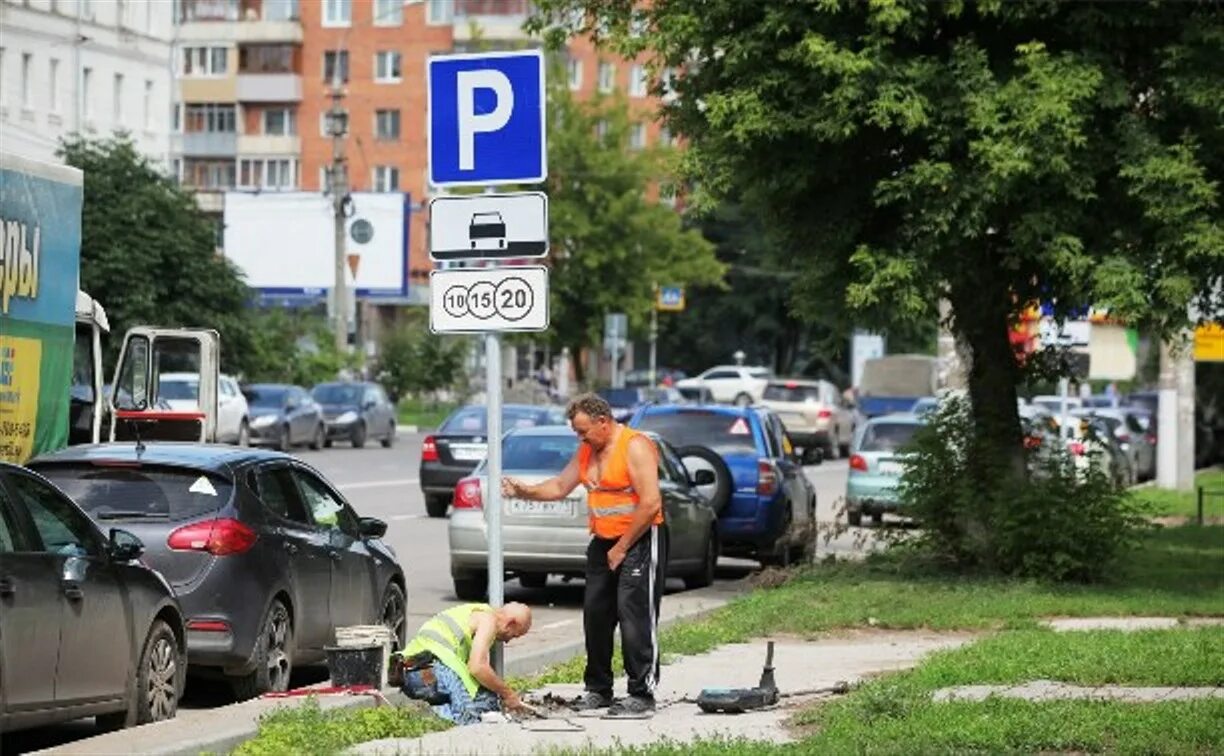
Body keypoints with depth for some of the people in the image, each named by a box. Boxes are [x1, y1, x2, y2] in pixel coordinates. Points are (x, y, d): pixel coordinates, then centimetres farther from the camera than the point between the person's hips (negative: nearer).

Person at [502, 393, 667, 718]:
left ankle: (642, 694, -10)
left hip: (640, 540, -9)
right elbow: (560, 487, 19)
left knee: (635, 616, -11)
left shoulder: (635, 447, -15)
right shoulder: (587, 451, 12)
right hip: (603, 542, 9)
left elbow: (650, 503, -21)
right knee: (596, 615, 9)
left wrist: (622, 547, -16)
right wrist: (524, 491, 2)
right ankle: (598, 689, 18)